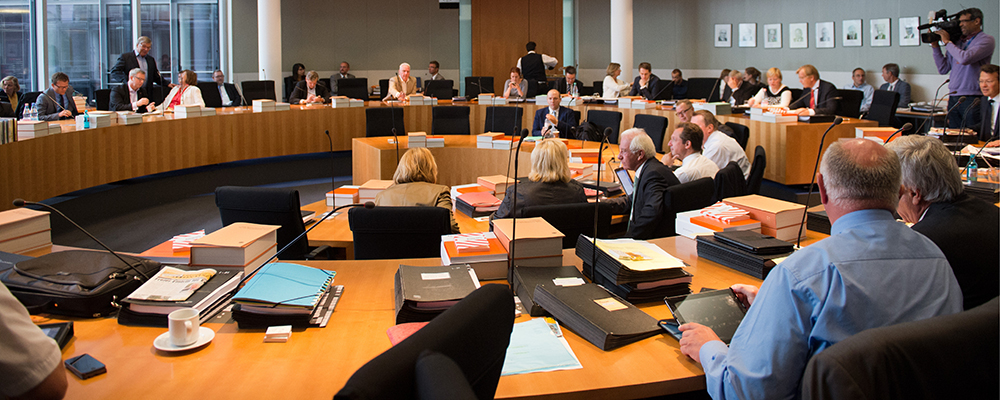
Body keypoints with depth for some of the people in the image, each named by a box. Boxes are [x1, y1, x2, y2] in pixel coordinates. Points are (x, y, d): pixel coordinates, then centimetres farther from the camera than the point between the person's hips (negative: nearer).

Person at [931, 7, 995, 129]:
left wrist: (947, 42, -6)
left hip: (972, 99, -6)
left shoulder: (986, 40, -2)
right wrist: (935, 46, 7)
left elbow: (965, 58, -19)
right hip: (953, 98, 6)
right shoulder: (957, 42, 16)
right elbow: (943, 69, 15)